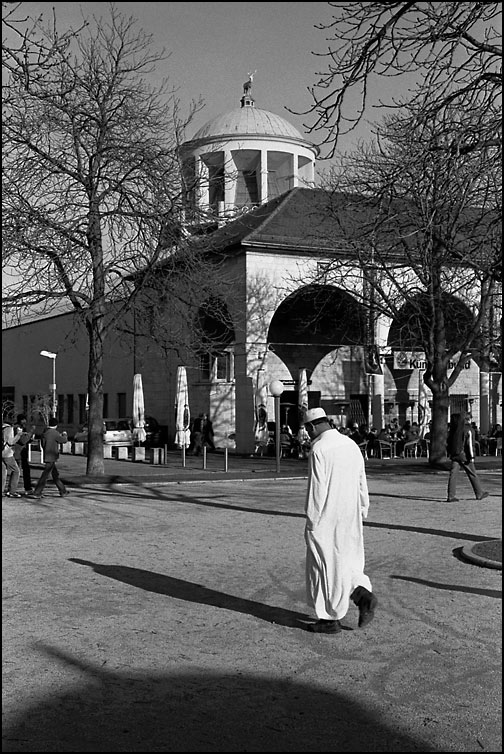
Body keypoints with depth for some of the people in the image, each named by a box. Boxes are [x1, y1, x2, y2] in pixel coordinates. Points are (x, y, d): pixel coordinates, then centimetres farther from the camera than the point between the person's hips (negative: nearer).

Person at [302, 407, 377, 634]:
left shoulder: (319, 449, -16)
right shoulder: (351, 444, 8)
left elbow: (317, 489, -18)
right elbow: (362, 483, 12)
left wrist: (311, 521, -11)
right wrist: (362, 512, 19)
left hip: (326, 518, -7)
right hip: (350, 518, 7)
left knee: (326, 566, 4)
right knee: (345, 562, 20)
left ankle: (330, 619, 12)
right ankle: (364, 596, 2)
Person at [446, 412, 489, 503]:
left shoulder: (452, 430, 7)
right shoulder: (467, 430, -10)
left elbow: (448, 443, 10)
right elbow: (470, 444, -14)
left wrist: (448, 453, 18)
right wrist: (472, 457, -13)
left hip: (454, 455, 5)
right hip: (464, 456, -5)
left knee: (453, 474, 1)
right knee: (472, 474, 8)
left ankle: (451, 496, -6)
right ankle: (479, 493, 19)